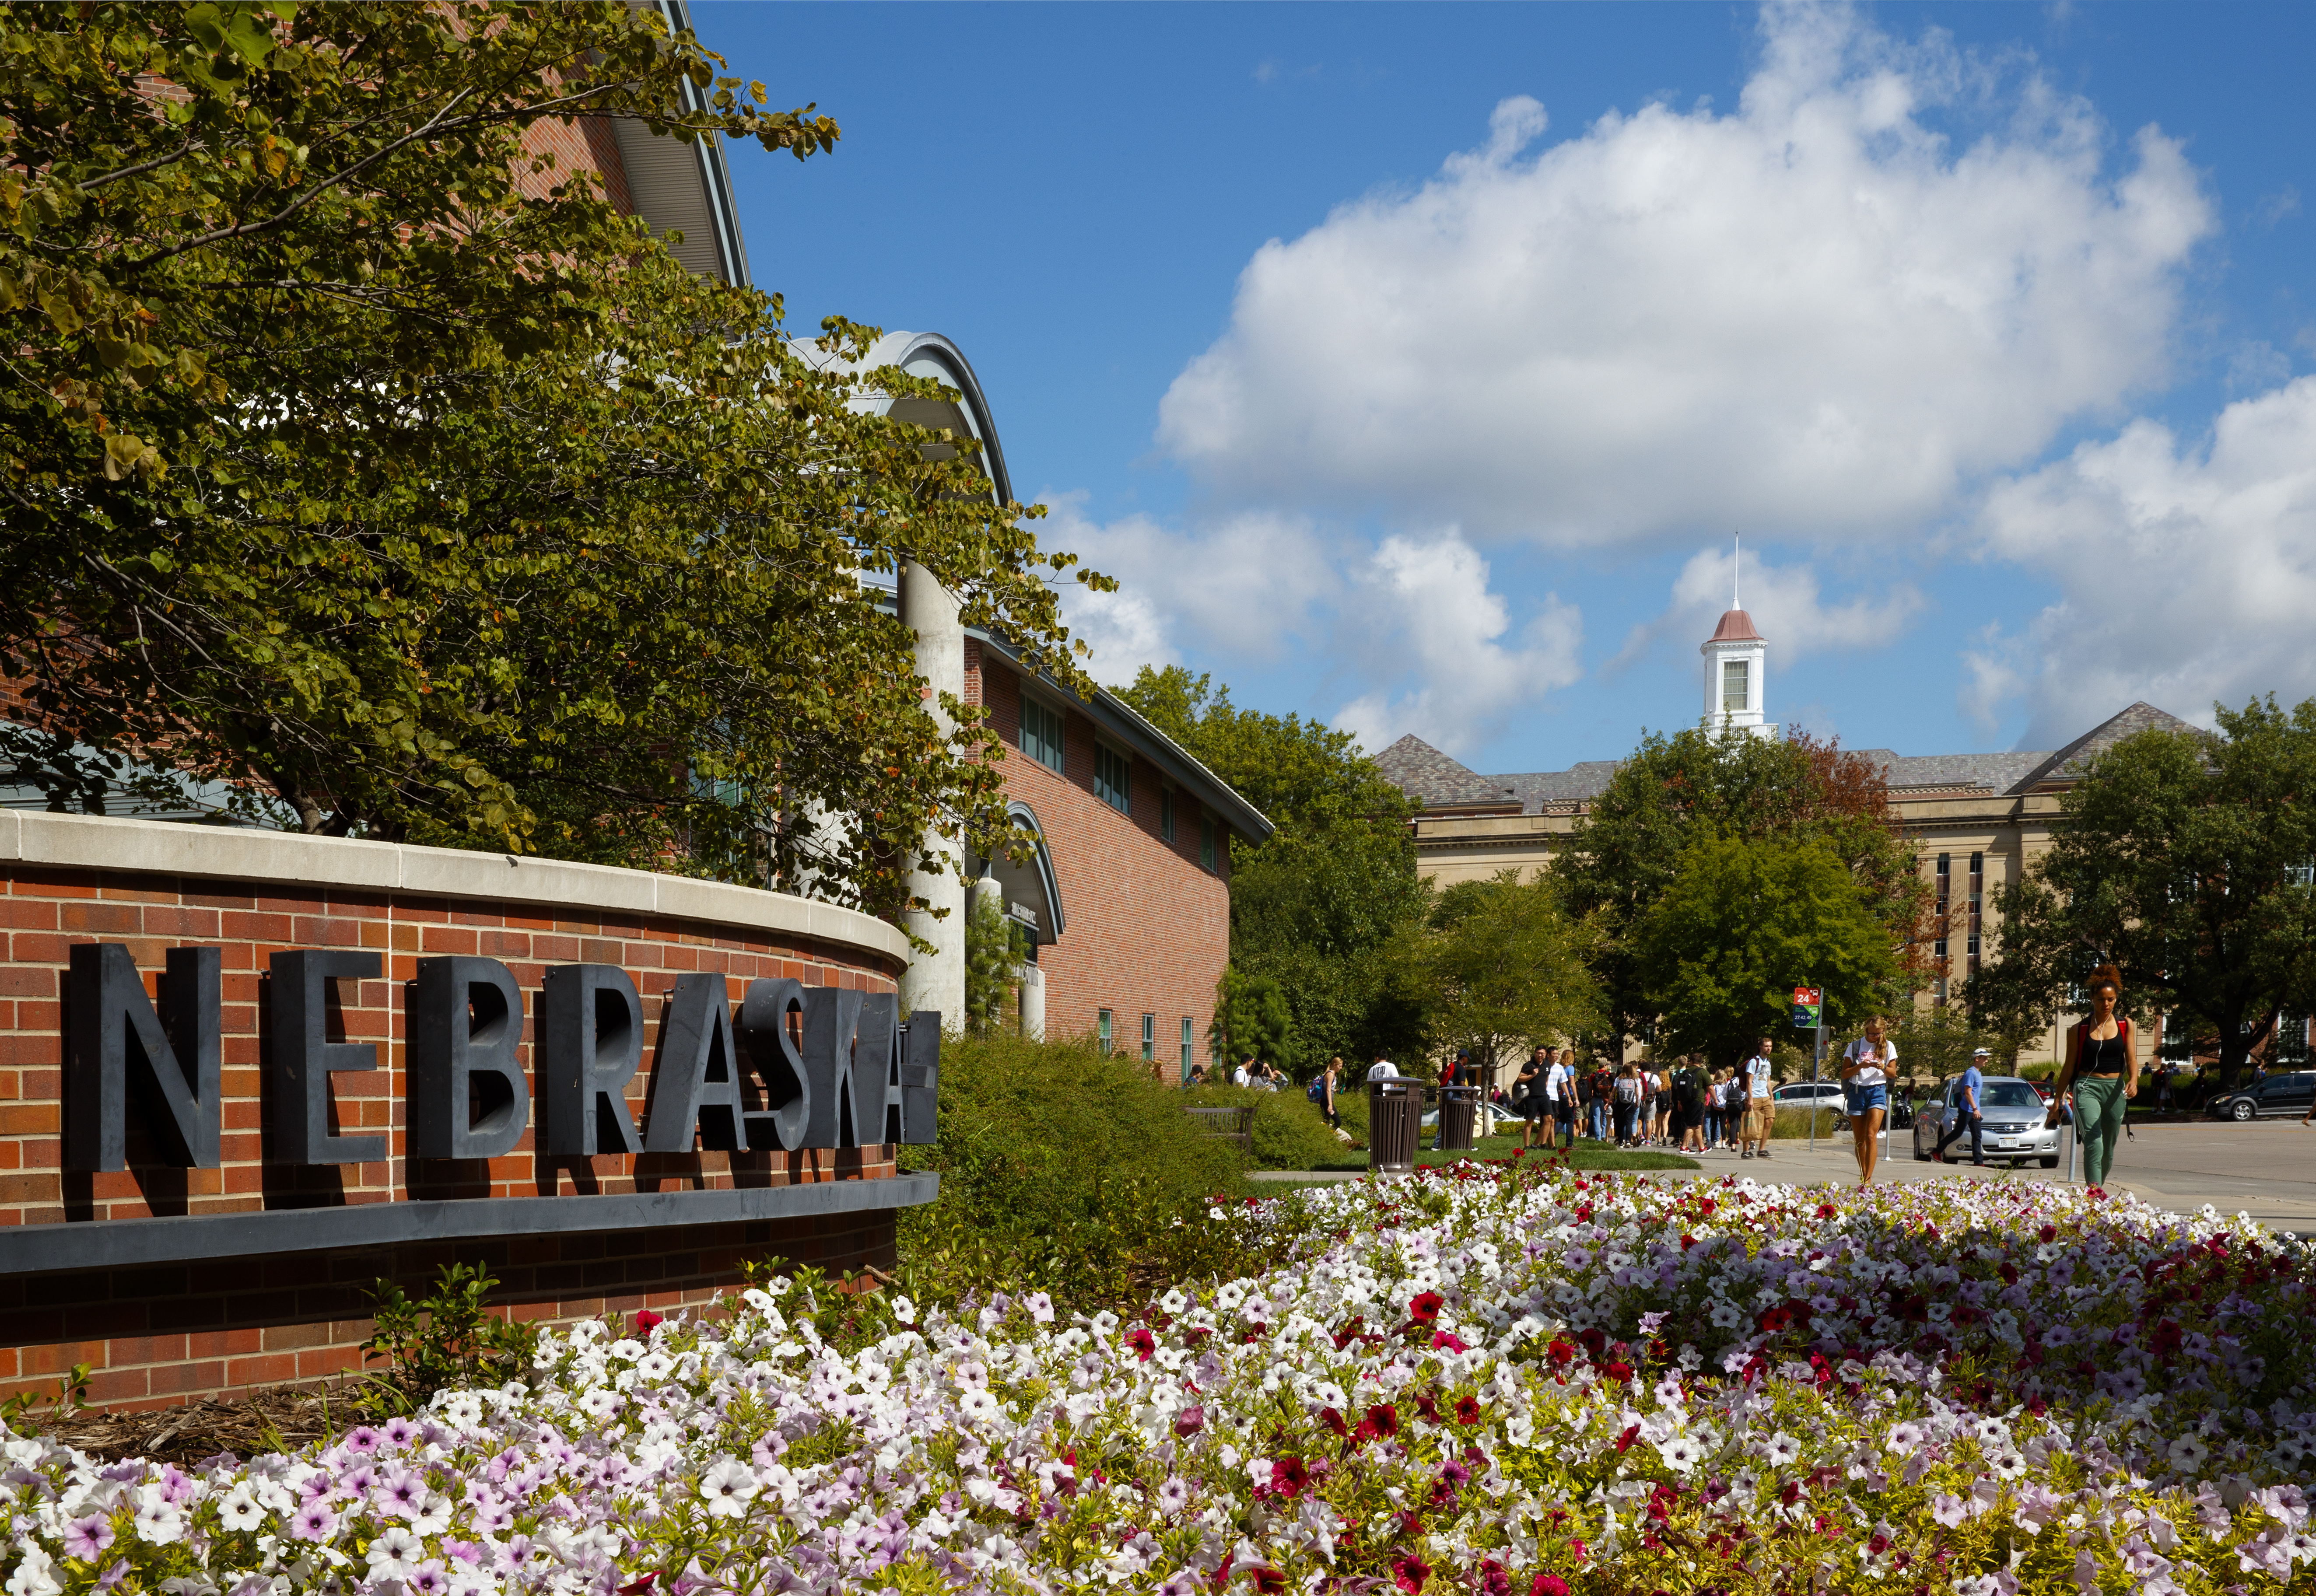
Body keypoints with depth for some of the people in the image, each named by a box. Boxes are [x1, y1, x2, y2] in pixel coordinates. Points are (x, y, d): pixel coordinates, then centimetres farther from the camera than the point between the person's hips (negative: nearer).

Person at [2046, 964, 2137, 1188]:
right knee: (2094, 1142, -22)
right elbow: (2069, 1068, 9)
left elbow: (2132, 1059, 2)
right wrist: (2057, 1101, 9)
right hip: (2087, 1087, -3)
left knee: (2108, 1149, 10)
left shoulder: (2125, 1026, 8)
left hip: (2115, 1090, 3)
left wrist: (2133, 1081, -19)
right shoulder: (2079, 1029, 4)